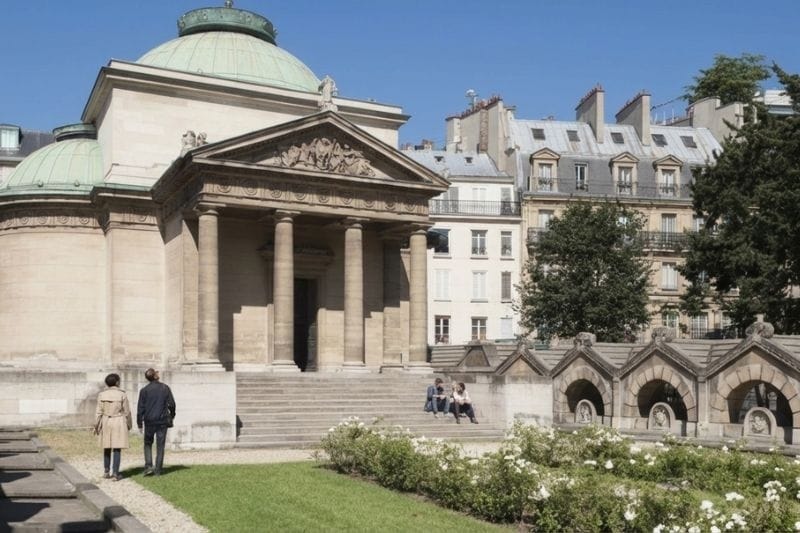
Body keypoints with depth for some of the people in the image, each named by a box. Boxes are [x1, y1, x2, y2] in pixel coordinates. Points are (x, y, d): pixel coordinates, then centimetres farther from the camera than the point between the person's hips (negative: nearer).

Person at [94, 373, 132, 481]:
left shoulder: (102, 395, -2)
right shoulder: (122, 395, -9)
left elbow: (99, 412, -2)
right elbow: (127, 412, -4)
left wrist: (96, 426, 4)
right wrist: (129, 425, 8)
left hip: (105, 423, 3)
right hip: (119, 423, -3)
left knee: (107, 447, 17)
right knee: (117, 448, 0)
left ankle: (106, 471, 21)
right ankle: (115, 474, -2)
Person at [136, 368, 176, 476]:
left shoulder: (144, 390, -4)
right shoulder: (165, 388, -2)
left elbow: (140, 408, -3)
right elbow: (172, 404, -1)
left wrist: (139, 424, 3)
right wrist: (171, 415, 16)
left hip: (149, 421, 0)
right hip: (162, 421, 0)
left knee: (148, 443, 15)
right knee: (160, 446, 6)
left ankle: (148, 466, 0)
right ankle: (158, 470, 5)